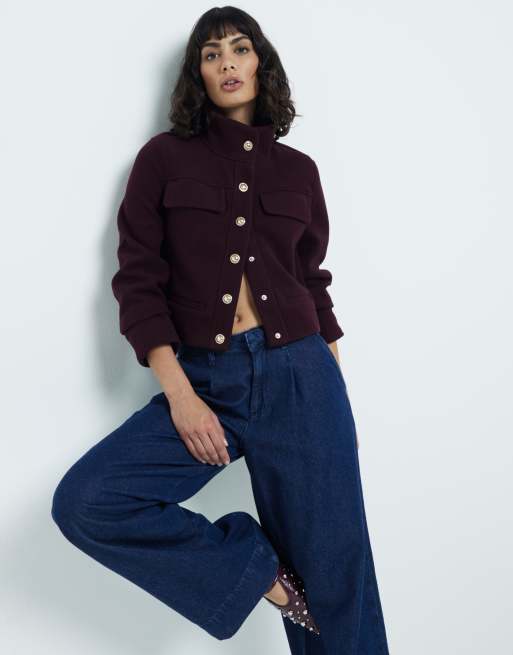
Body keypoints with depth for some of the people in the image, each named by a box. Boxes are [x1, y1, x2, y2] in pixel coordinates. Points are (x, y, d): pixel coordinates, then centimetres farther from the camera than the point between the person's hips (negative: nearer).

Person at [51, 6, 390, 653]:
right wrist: (179, 396, -13)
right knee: (83, 503, -19)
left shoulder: (298, 169, 10)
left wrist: (341, 400, 11)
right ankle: (257, 568, -3)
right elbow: (138, 280, -2)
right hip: (204, 381, 0)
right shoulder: (164, 157, 4)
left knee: (333, 577, 2)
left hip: (299, 379, 1)